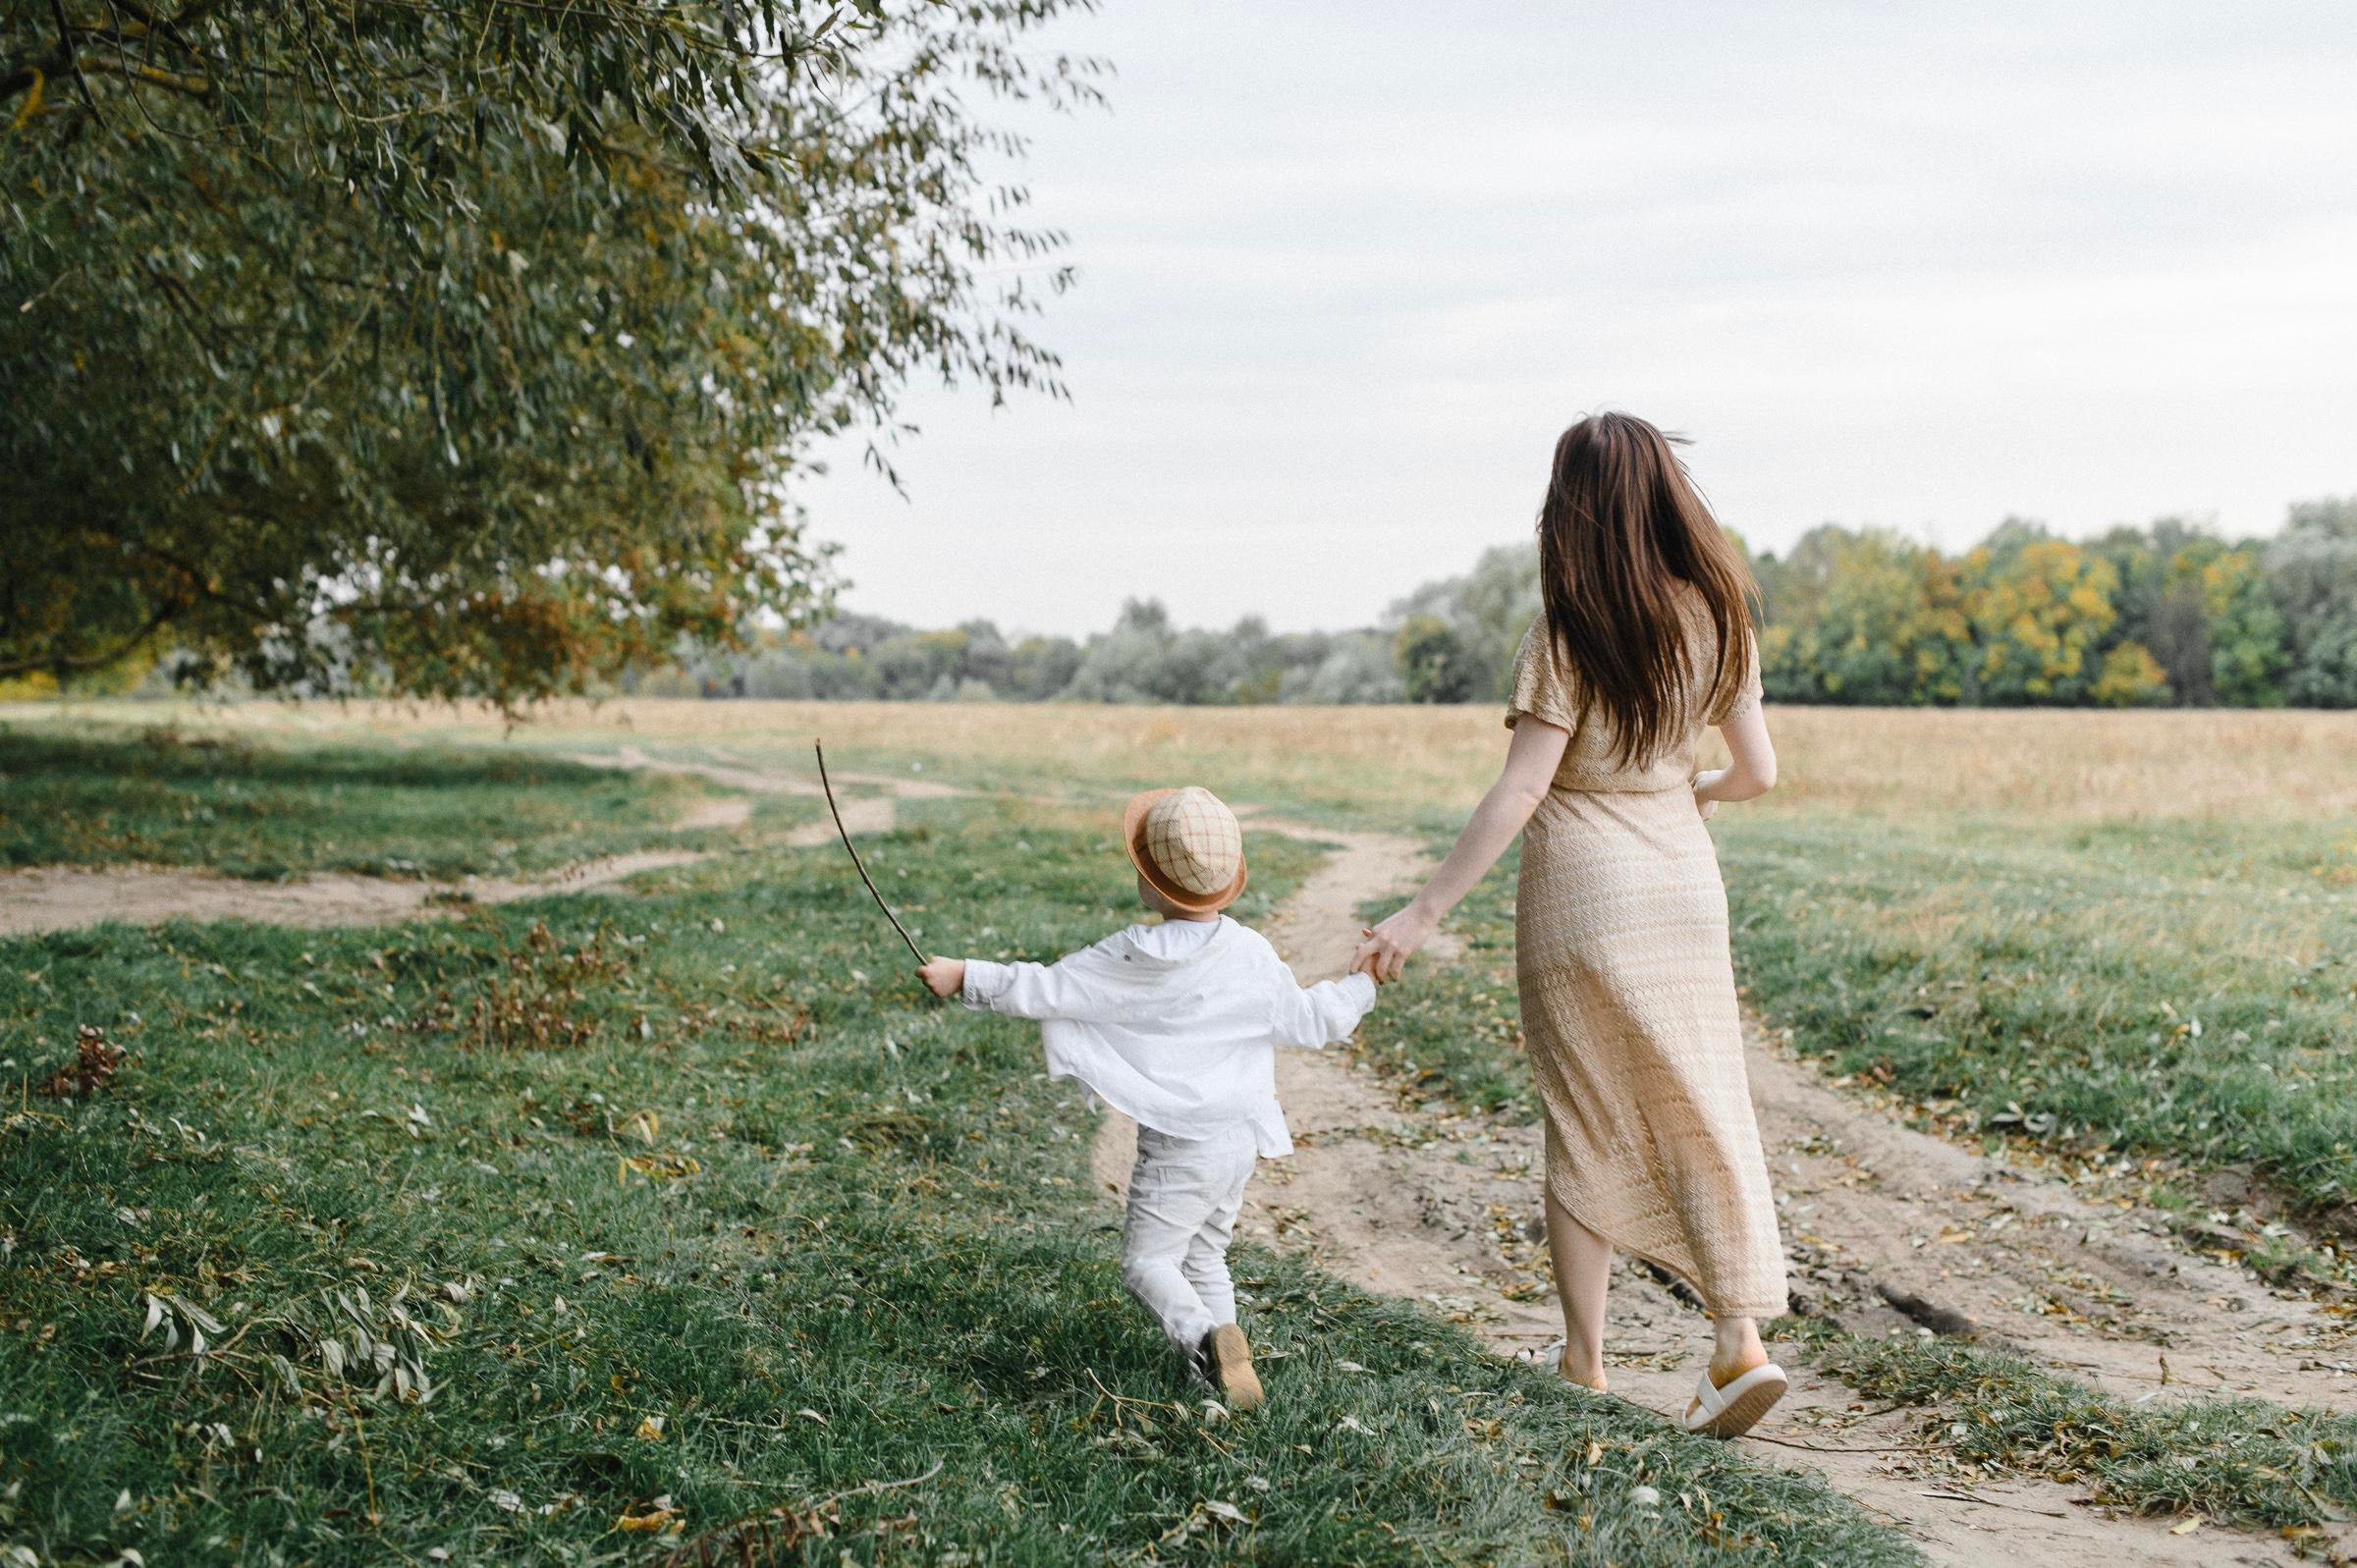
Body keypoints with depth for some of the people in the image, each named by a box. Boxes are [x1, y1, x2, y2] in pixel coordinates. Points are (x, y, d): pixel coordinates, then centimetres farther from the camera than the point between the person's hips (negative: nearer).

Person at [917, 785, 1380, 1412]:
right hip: (1242, 1138, 6)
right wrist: (1363, 984, 26)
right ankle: (1219, 1363, 17)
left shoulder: (1134, 959, -14)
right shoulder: (1253, 955, 0)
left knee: (1147, 1259, 1)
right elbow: (1307, 1021, 9)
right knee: (1204, 1254, 21)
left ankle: (1202, 1335, -24)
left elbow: (1046, 990, -9)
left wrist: (964, 976, 3)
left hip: (1179, 1143, -6)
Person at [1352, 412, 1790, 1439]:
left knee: (1584, 1126, 6)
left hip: (1582, 893, -4)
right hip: (1684, 886, 4)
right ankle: (1741, 1340, -2)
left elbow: (1519, 793, -19)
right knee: (1702, 1114, 8)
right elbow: (1759, 771, 6)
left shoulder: (1568, 639, -14)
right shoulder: (1713, 621, 1)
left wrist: (1422, 913, -16)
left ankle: (1584, 1366, 14)